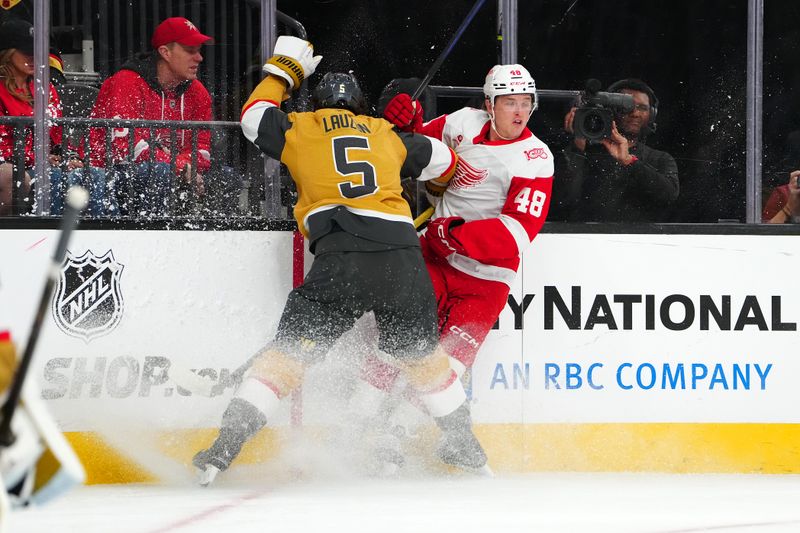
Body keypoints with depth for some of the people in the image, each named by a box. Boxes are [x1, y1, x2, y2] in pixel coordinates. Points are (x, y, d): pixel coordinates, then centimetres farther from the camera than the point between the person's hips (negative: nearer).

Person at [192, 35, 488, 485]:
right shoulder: (385, 133, 24)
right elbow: (443, 162, 35)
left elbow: (254, 116, 32)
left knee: (291, 349, 0)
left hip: (341, 256, -3)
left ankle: (228, 443, -10)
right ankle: (464, 444, 29)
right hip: (403, 258, 3)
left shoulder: (301, 129, 16)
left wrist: (283, 69, 43)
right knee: (421, 350, 23)